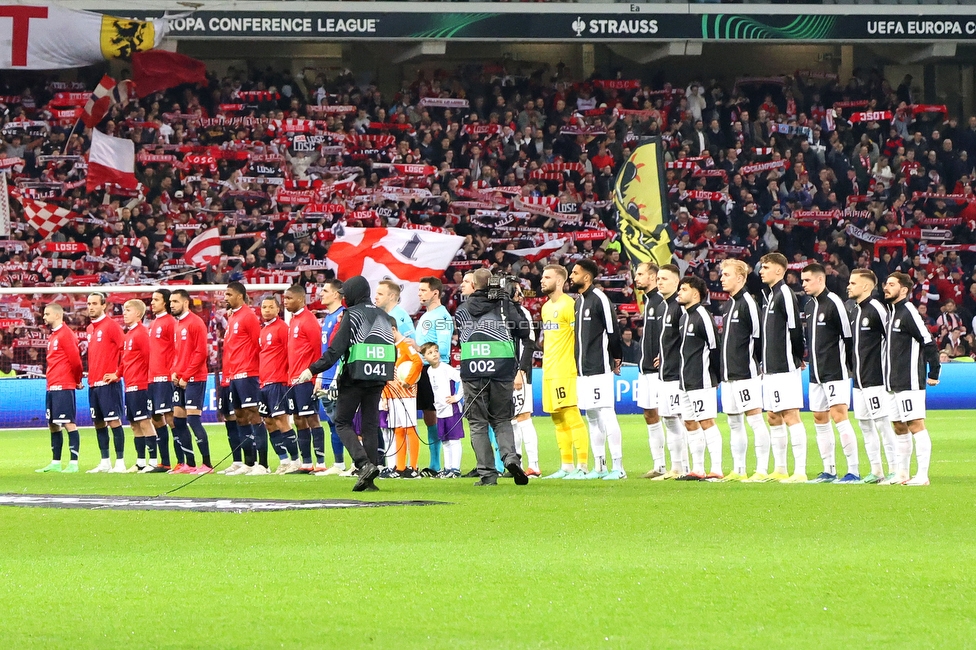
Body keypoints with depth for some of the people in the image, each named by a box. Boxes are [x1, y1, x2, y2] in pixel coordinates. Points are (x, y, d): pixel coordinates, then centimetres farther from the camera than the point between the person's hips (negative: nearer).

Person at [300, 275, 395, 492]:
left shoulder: (352, 314, -6)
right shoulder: (383, 316, 14)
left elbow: (336, 349, -14)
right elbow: (392, 351, 15)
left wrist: (313, 370, -13)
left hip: (354, 377, -6)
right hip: (377, 379, 6)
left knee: (343, 422, 4)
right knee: (370, 425, 8)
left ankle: (364, 464, -17)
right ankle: (370, 480, 3)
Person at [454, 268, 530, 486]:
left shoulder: (462, 310, 11)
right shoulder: (504, 305, 8)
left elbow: (460, 339, 18)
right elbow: (524, 331, 5)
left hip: (472, 370, -1)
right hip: (502, 369, 1)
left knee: (478, 423, 5)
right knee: (502, 420, 12)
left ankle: (487, 473, -3)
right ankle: (510, 457, -14)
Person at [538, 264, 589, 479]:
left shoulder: (568, 305, -11)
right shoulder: (546, 307, 17)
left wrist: (577, 362, -15)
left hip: (566, 371, -9)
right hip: (549, 372, 9)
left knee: (572, 418, -9)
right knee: (558, 420, 10)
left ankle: (582, 466, -8)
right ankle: (566, 466, 14)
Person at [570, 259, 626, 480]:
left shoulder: (599, 299, -11)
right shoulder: (579, 301, 16)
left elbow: (612, 330, -12)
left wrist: (615, 359, -5)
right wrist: (579, 366, 17)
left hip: (600, 369, -9)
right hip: (583, 371, 9)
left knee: (606, 415, -10)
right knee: (592, 418, 11)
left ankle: (618, 467, -8)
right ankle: (599, 467, 15)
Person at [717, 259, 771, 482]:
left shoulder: (748, 303, -11)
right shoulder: (727, 305, 16)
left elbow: (758, 336, -12)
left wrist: (755, 364, -7)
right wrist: (722, 370, 15)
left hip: (746, 373, -9)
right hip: (728, 375, 9)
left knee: (755, 419, -7)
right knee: (734, 423, 11)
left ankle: (762, 470, -7)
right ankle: (738, 470, 16)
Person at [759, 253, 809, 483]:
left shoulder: (785, 294, -12)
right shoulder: (771, 295, 17)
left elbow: (794, 329, -15)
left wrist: (798, 358, -6)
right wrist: (765, 363, 15)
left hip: (785, 368, -10)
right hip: (771, 369, 10)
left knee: (790, 416, -10)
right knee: (774, 418, 12)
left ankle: (800, 471, -11)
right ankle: (780, 470, 18)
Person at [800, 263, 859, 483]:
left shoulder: (834, 303, -11)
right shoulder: (808, 306, 14)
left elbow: (849, 336, -12)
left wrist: (853, 365, -12)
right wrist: (802, 357, 16)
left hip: (835, 373, -9)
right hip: (816, 374, 9)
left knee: (839, 416, -13)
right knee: (820, 419, 10)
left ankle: (853, 471, -11)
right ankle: (828, 471, 16)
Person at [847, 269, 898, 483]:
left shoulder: (876, 309, -12)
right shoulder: (854, 311, 14)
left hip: (876, 378, -9)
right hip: (859, 379, 9)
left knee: (883, 423, -8)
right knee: (865, 424, 11)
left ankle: (894, 470, -4)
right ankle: (876, 470, 17)